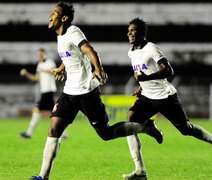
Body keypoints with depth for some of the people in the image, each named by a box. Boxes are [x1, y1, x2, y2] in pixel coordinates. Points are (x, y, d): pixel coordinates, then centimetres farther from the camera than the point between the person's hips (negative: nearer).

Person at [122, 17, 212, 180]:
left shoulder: (151, 48, -17)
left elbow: (169, 71, -28)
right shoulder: (131, 52, 7)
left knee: (186, 129, 3)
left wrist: (146, 78, -38)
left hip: (165, 96, -6)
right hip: (147, 97, 6)